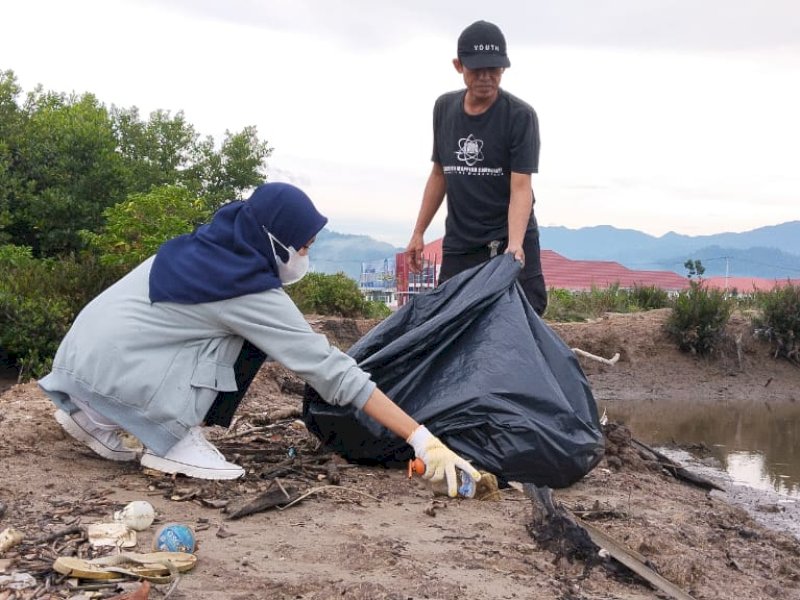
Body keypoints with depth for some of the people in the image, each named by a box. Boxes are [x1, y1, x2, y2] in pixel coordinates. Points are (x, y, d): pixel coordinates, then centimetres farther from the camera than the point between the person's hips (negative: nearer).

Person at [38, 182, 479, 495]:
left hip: (79, 355, 8)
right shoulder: (251, 294, -16)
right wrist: (423, 439, -16)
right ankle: (173, 443, -5)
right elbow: (333, 372, -18)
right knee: (249, 338, -7)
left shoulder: (208, 244, 5)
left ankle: (98, 417, 18)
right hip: (110, 370, -8)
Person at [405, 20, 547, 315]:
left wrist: (514, 244, -31)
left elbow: (521, 187, -16)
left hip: (509, 242, -4)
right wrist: (419, 232, 14)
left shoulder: (520, 115, -10)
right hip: (458, 246, 5)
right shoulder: (444, 108, 7)